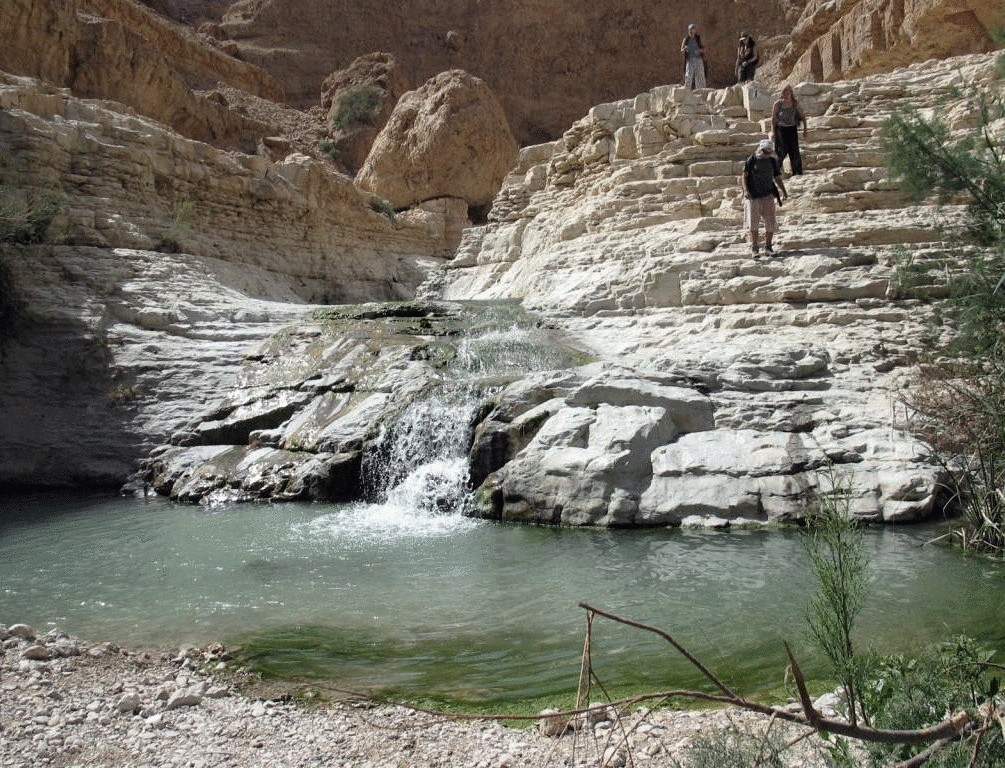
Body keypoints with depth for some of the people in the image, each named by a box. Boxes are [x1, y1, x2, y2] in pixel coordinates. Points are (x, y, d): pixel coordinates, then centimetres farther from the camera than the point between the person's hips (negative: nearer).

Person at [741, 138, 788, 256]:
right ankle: (754, 247, 4)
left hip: (768, 195, 3)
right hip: (753, 195, -3)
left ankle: (768, 247, 12)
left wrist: (783, 191, -4)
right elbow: (744, 176, -2)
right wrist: (745, 190, -16)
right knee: (753, 222, -7)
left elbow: (778, 178, 11)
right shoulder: (752, 160, -1)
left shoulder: (773, 161, 7)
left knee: (770, 222, 0)